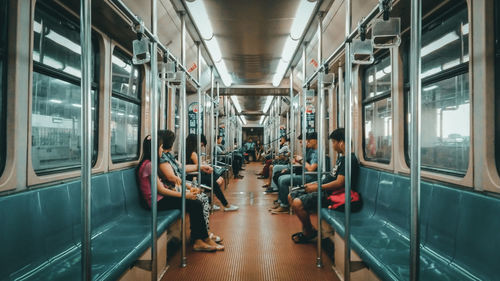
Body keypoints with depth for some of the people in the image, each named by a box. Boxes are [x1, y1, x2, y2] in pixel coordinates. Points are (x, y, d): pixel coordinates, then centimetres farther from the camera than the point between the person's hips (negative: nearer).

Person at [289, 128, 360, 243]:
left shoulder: (350, 159, -16)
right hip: (324, 190, 11)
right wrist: (316, 184, 10)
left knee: (297, 203, -26)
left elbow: (339, 183, -22)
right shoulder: (341, 158, 16)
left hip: (329, 194, -11)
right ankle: (306, 228, 11)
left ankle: (309, 232, -1)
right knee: (291, 196, 7)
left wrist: (317, 187, -15)